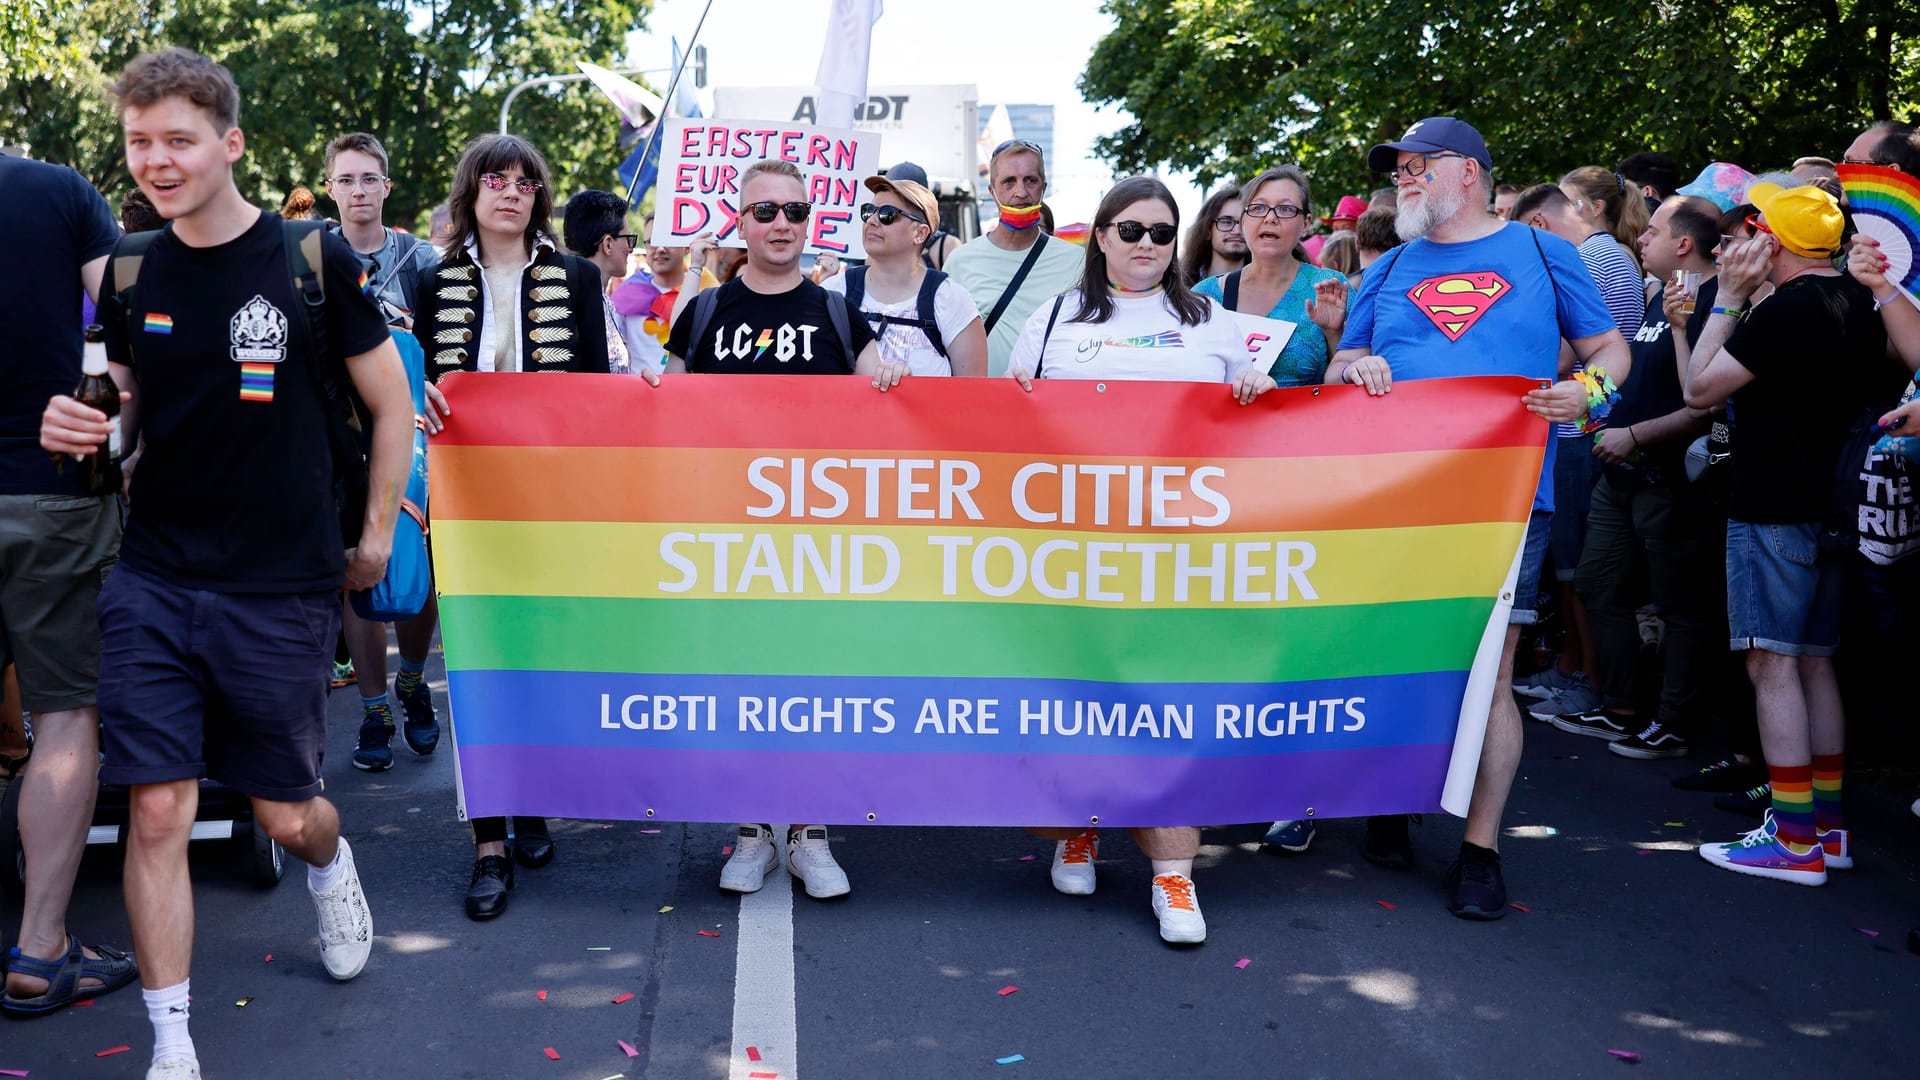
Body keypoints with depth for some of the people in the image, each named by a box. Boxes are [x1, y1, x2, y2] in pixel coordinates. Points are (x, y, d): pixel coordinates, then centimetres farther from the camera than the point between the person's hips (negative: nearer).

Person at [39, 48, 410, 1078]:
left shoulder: (314, 260, -7)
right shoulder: (133, 273, 4)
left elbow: (392, 402, 1)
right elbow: (124, 407, 17)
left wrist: (375, 537, 4)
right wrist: (79, 427, -6)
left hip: (282, 590, -2)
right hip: (152, 582, 3)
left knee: (285, 813, 9)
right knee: (158, 810, -3)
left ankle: (329, 863, 47)